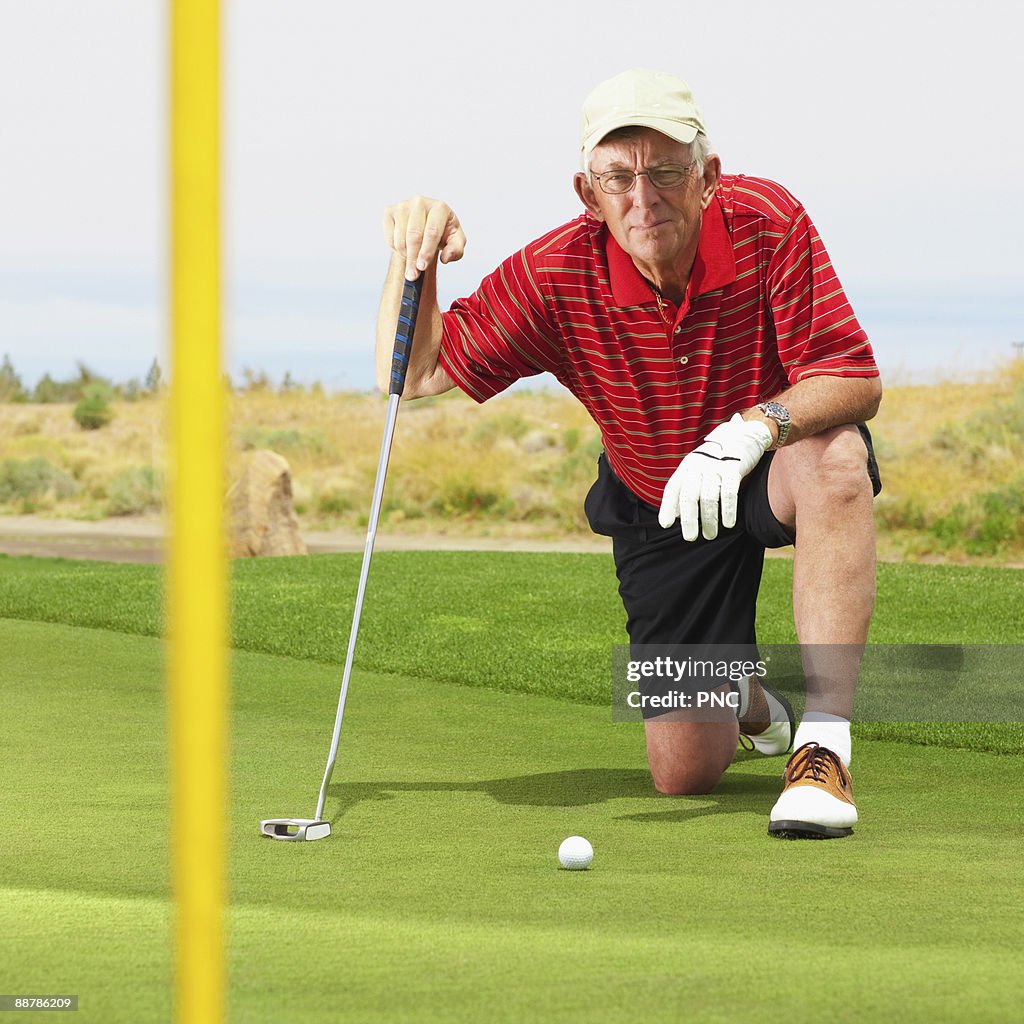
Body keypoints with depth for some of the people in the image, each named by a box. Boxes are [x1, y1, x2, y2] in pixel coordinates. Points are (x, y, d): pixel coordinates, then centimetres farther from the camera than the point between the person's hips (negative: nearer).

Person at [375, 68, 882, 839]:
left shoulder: (767, 222, -25)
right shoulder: (558, 274, -21)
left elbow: (856, 381, -27)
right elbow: (416, 375, -18)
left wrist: (754, 427, -44)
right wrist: (415, 260, -35)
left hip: (775, 466, -2)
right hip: (657, 506, 2)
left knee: (835, 459, -41)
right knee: (684, 770, -3)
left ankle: (825, 746, -35)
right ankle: (746, 698, 39)